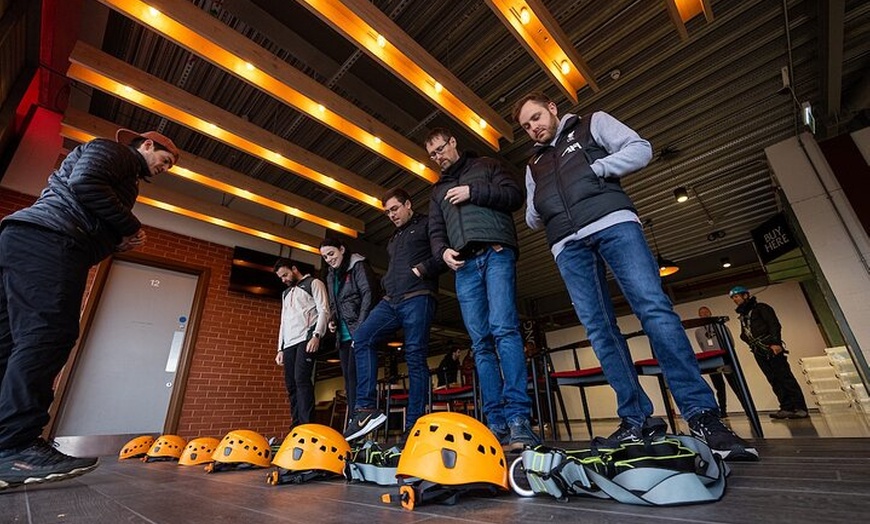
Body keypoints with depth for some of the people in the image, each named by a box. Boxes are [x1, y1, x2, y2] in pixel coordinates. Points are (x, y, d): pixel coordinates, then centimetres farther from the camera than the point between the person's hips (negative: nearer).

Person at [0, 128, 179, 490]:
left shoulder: (127, 173, 31)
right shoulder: (115, 150, 5)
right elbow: (84, 182, -15)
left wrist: (119, 241, 9)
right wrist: (131, 227, -8)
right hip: (47, 241, -11)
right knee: (49, 333, -18)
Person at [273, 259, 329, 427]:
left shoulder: (313, 283, 8)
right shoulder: (286, 293, 29)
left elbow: (324, 311, -4)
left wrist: (316, 335, -18)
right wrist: (280, 348, 18)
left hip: (306, 339, -7)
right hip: (289, 343, 7)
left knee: (302, 380, -19)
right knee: (291, 385, 1)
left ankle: (306, 426, -21)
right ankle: (296, 428, 3)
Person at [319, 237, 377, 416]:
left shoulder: (358, 265, -1)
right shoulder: (331, 276, 21)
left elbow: (368, 295, -11)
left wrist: (361, 328, -19)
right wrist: (332, 320, 7)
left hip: (360, 332, -8)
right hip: (343, 334, 8)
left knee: (354, 373, -15)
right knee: (348, 378, 6)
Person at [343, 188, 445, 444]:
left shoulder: (426, 225, 8)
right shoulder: (393, 240, 31)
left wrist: (423, 269, -13)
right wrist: (385, 283, 15)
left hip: (417, 299, -7)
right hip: (391, 300, 8)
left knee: (415, 359, -7)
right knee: (362, 338, -13)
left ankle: (413, 426, -2)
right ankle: (367, 408, -15)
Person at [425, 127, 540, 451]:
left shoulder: (486, 166, 20)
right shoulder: (438, 190, 30)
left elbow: (515, 195, 5)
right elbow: (435, 230, 21)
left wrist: (473, 192, -4)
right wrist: (442, 251, -1)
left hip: (495, 254, -4)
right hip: (464, 265, 4)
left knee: (503, 329, -19)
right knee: (480, 343, -3)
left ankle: (518, 417, -17)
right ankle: (497, 422, -1)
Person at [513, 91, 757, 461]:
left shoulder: (592, 123, 22)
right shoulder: (534, 165, 31)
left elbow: (640, 149, 8)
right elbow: (532, 220, 28)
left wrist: (592, 170, -3)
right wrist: (536, 209, 6)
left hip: (612, 223, -3)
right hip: (568, 245, 4)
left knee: (654, 308, -17)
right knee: (598, 329, -4)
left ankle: (701, 413, -12)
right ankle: (637, 420, 0)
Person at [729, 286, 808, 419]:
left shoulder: (760, 308, 3)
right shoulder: (742, 315, 23)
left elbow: (775, 325, -9)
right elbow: (744, 335, 24)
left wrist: (775, 343, -19)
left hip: (771, 349, -6)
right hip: (759, 352, 7)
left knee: (785, 377, -9)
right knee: (774, 380, 2)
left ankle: (800, 408, -6)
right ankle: (786, 408, 1)